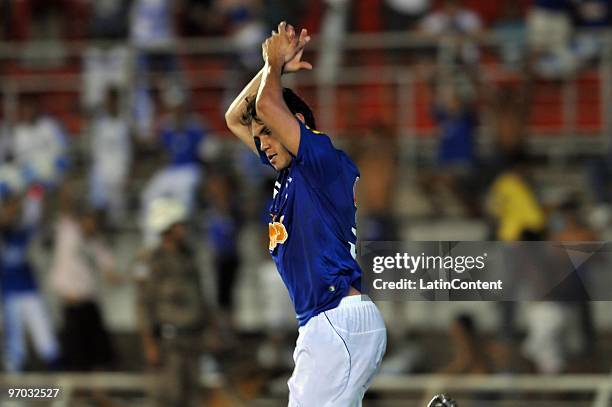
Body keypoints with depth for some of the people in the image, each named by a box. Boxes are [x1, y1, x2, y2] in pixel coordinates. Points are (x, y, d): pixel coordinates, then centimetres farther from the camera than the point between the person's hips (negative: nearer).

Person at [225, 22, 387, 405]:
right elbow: (235, 118, 32)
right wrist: (274, 65, 21)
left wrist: (275, 64, 5)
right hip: (324, 325, 10)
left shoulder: (327, 158, -4)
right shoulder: (288, 172, 23)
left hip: (341, 318, -10)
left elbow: (267, 104, -16)